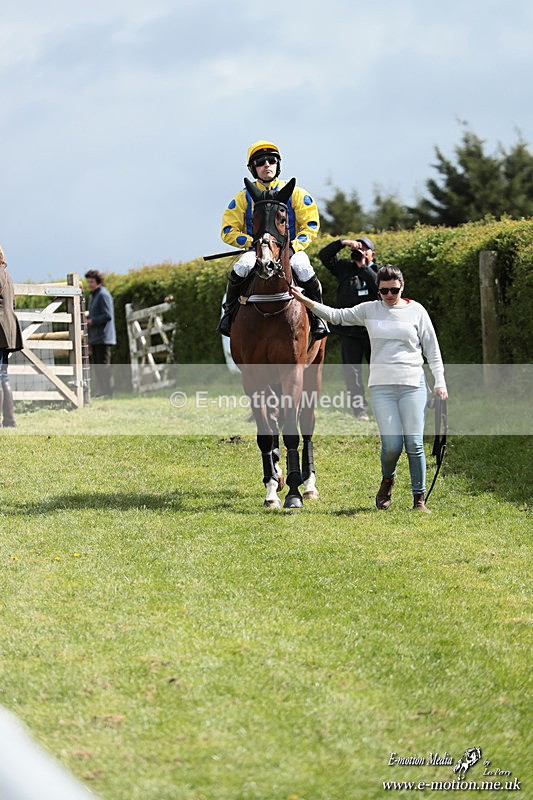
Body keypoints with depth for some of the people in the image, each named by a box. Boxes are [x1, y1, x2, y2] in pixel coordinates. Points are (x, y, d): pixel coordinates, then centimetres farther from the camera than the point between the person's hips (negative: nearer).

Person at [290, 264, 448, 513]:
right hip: (381, 386, 1)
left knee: (414, 443, -6)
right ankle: (387, 479, 24)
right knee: (392, 444, -8)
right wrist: (305, 301, -1)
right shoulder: (369, 310, 9)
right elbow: (338, 316, 8)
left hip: (412, 385, -1)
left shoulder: (416, 311, 6)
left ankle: (419, 499, 5)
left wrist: (440, 383, 0)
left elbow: (432, 349, 8)